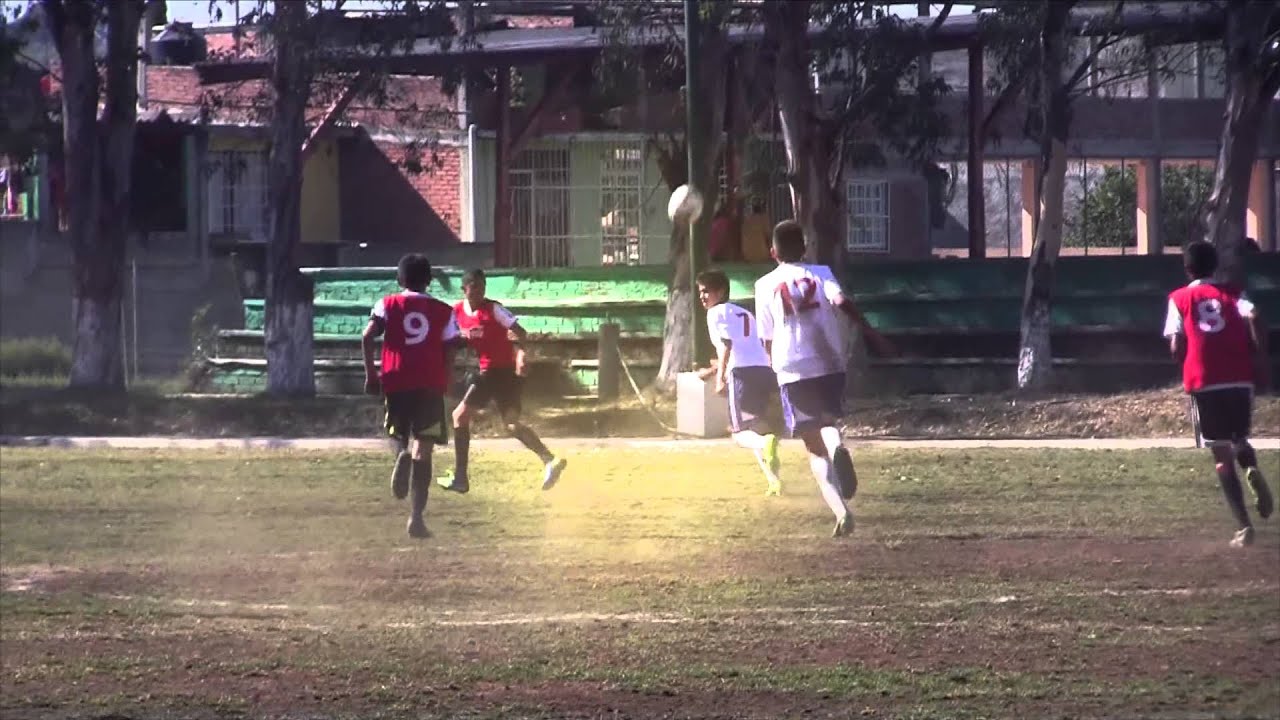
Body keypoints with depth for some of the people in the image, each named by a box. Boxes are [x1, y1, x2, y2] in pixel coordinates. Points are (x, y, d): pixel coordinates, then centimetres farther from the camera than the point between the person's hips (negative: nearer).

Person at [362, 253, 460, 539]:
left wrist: (370, 374, 1)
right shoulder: (443, 312, 9)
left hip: (396, 381, 0)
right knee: (423, 451, 0)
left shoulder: (388, 305, 7)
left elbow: (367, 338, -7)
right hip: (430, 384, 0)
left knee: (400, 434, 24)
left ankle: (402, 454, -15)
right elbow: (449, 352, 5)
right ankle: (416, 516, -13)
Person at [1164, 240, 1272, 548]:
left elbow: (1176, 347, 0)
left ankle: (1244, 526, -7)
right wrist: (1259, 360, -1)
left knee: (1222, 455, 4)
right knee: (1239, 440, 25)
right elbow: (1254, 318, -9)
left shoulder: (1179, 299, 9)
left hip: (1203, 384, -2)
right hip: (1240, 379, 2)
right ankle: (1253, 470, -11)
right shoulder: (1232, 294, 11)